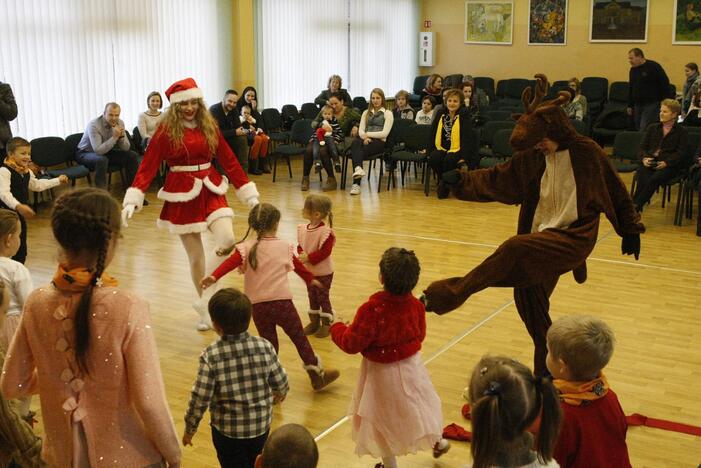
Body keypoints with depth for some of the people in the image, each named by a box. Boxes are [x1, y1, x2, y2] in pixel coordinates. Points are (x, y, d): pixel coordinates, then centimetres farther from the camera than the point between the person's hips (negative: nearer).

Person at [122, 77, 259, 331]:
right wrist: (132, 200, -21)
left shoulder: (209, 126, 3)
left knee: (227, 240, -19)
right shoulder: (166, 130, -6)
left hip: (210, 189, 3)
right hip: (182, 195, -3)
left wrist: (248, 193, 4)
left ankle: (204, 299, -3)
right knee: (195, 255, 4)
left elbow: (228, 160, 6)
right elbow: (148, 166, -10)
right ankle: (206, 309, 23)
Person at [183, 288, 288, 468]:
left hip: (228, 430, -3)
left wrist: (190, 428, 0)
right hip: (261, 426, 3)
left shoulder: (210, 356, -21)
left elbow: (200, 399, -17)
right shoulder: (264, 347, -13)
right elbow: (281, 384, -3)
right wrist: (279, 395, 21)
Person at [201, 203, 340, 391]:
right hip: (282, 301, 0)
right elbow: (298, 266, 19)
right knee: (299, 337, 15)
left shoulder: (247, 248, -1)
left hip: (258, 306, 1)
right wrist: (311, 279, 37)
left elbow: (231, 262, -19)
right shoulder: (285, 247, 4)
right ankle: (316, 374, 25)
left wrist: (214, 276, -32)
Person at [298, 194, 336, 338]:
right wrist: (301, 254, -16)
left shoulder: (325, 232, -25)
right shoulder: (302, 229, -4)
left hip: (323, 272, -7)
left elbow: (325, 251, -26)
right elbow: (300, 246, 5)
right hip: (309, 271, 7)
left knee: (323, 298, 7)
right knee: (312, 297, 19)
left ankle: (326, 324, 22)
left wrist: (309, 257, -27)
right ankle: (314, 322, 33)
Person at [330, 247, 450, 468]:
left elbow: (351, 344, -24)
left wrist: (337, 328, -5)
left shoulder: (372, 309, -32)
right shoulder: (416, 305, -13)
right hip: (410, 365, 6)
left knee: (382, 417, 16)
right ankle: (437, 441, 52)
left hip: (381, 372, -5)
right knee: (417, 406, 30)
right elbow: (420, 335, 3)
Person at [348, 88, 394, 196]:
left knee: (356, 151, -34)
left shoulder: (388, 113, 9)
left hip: (379, 142, -3)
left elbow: (384, 133, -4)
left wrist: (368, 134, -8)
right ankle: (358, 169, -58)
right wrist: (365, 137, -11)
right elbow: (360, 131, 11)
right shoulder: (366, 112, 25)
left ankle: (356, 183, -43)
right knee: (355, 142, -36)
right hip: (365, 141, 4)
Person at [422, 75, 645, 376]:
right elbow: (496, 178, 8)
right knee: (529, 301, 7)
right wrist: (462, 181, -6)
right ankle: (546, 373, 28)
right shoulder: (532, 158, 4)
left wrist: (631, 231, 7)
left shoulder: (587, 153, -8)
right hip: (541, 241, 6)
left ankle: (447, 295, -24)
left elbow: (616, 193, 2)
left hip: (574, 239, -6)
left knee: (515, 248, -29)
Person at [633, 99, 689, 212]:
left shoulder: (681, 131, 9)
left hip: (669, 165, -3)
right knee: (642, 177, -31)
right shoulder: (653, 128, 22)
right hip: (649, 162, 3)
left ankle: (636, 206, -32)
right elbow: (643, 147, 15)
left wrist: (666, 162, -17)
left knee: (654, 179, -33)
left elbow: (680, 153, -1)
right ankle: (633, 205, -33)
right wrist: (644, 158, -7)